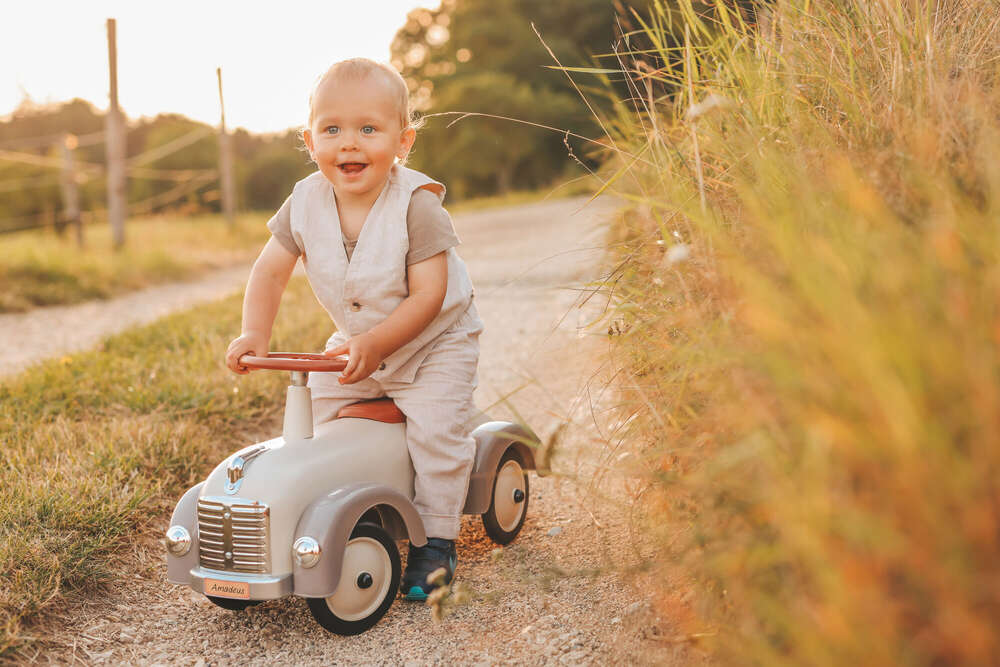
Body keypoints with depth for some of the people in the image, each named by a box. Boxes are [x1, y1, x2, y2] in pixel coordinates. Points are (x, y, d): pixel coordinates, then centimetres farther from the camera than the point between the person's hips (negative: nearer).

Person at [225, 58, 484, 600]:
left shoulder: (417, 204, -27)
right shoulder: (305, 202, -13)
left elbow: (428, 296, -28)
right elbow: (270, 270, -5)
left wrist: (375, 344, -37)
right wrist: (254, 335, -18)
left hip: (434, 340, -5)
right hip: (354, 342, 5)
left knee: (433, 427, -19)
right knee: (317, 412, -1)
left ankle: (436, 541, -2)